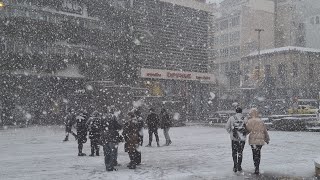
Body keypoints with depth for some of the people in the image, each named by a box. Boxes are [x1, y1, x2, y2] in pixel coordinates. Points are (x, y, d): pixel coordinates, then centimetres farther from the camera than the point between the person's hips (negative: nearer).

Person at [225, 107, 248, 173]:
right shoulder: (245, 119, -3)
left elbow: (227, 127, -3)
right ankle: (239, 167, 19)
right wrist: (245, 134, 11)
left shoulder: (231, 118, -3)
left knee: (234, 152, 12)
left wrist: (230, 133, 13)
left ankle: (235, 166, 5)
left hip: (234, 138, 0)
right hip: (242, 138, 1)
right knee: (240, 152, 15)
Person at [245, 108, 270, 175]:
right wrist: (267, 139, 25)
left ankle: (256, 170, -2)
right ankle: (257, 167, 20)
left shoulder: (250, 121, -6)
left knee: (255, 155, -1)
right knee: (258, 154, 14)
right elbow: (265, 131, 14)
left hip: (253, 140, -4)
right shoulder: (261, 121, 9)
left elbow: (247, 130, -6)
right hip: (261, 140, 4)